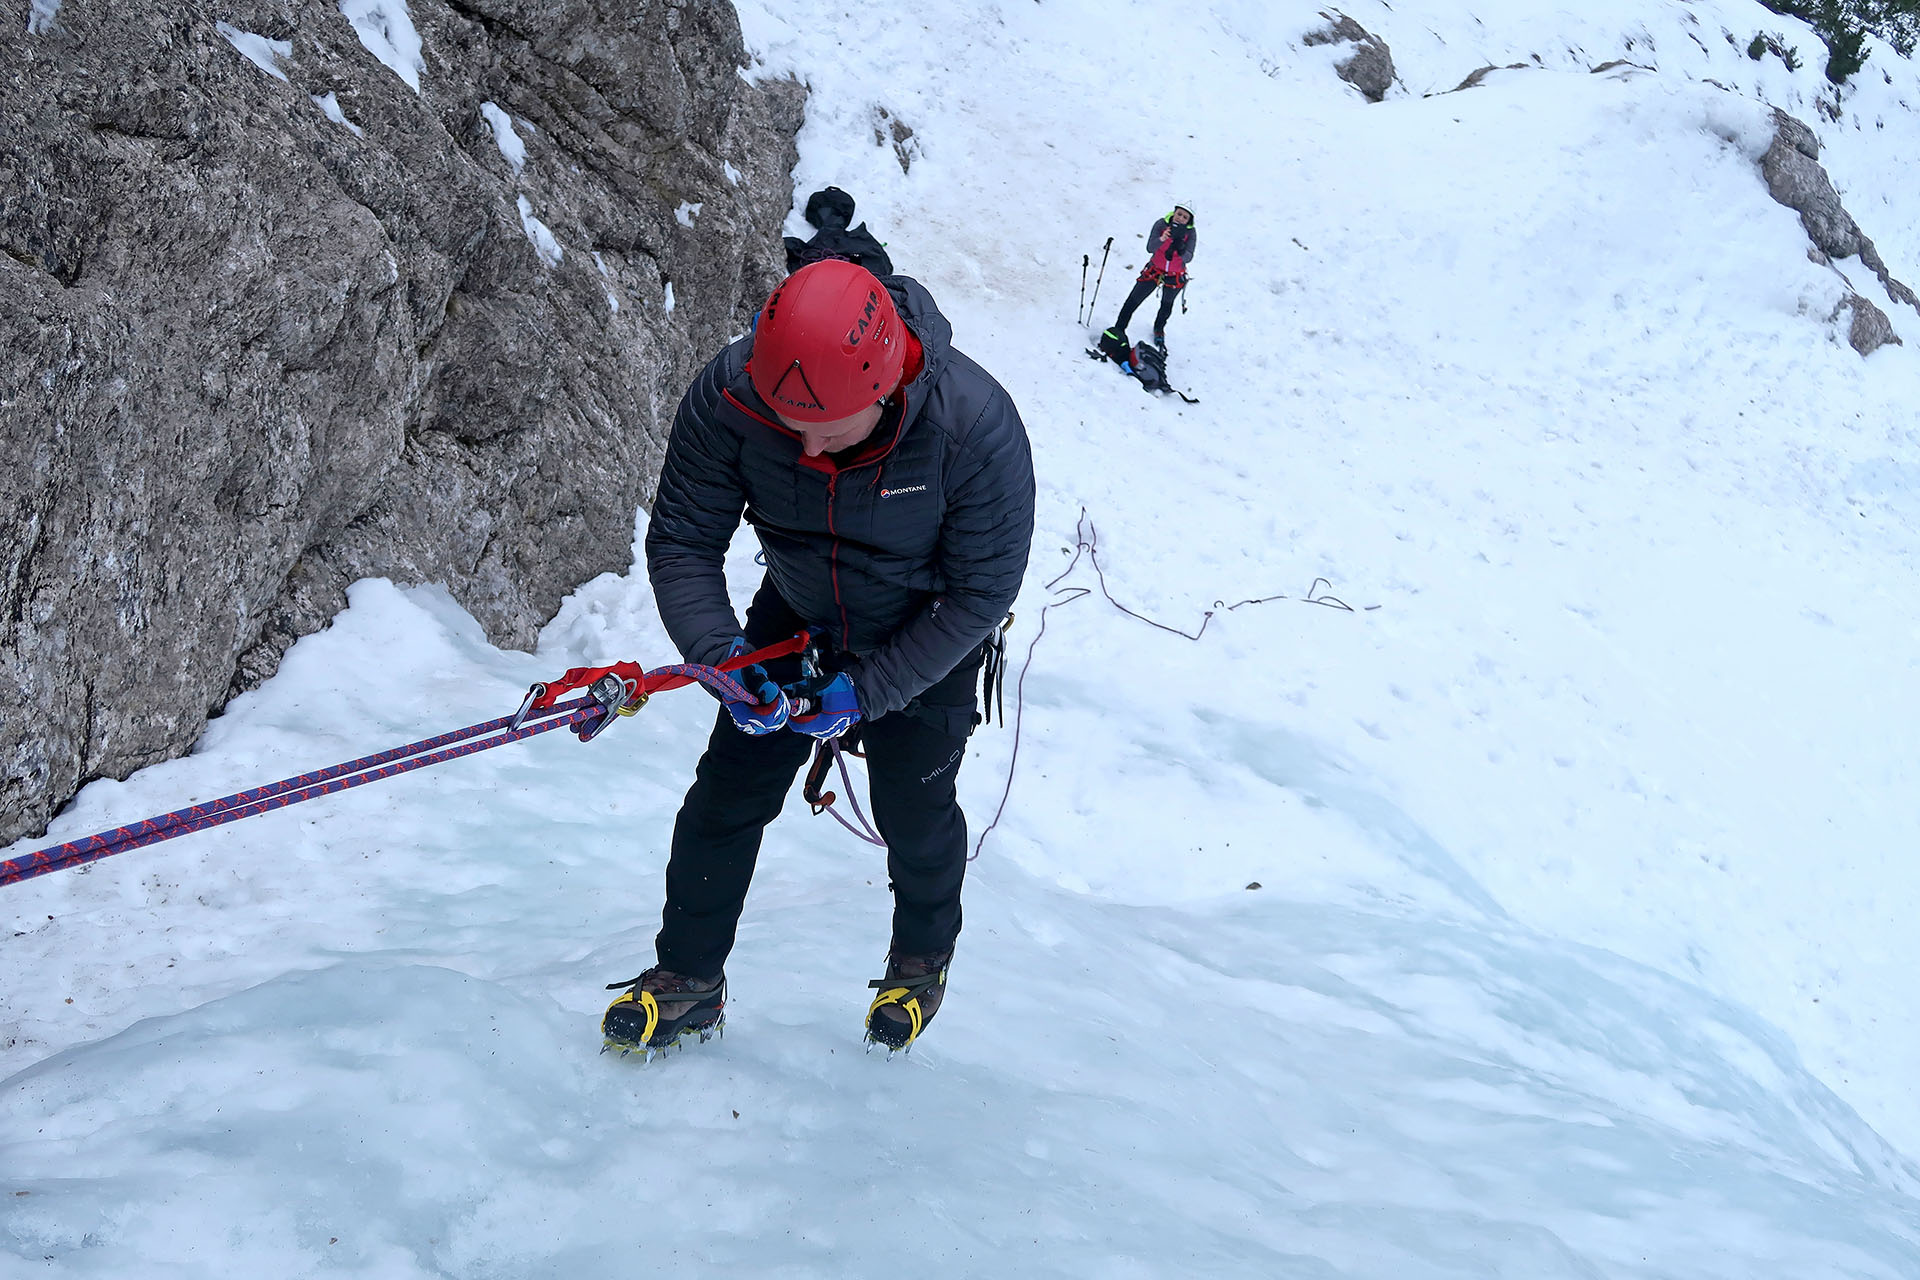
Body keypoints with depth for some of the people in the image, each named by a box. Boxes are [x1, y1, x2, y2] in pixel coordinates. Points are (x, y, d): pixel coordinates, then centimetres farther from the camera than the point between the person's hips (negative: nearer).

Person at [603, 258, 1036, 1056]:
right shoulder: (727, 398, -31)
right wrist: (725, 657, -35)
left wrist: (865, 691, -28)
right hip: (795, 618, 2)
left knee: (912, 810, 7)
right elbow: (681, 542, -19)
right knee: (731, 787, 0)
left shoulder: (977, 427, -37)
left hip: (924, 638, -2)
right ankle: (689, 981, 17)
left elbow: (980, 594, -25)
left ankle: (922, 958, 38)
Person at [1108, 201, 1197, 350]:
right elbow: (1150, 248, -28)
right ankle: (1118, 329, 12)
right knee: (1133, 301, -2)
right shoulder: (1161, 224, -20)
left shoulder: (1191, 232, -19)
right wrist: (1162, 239, -47)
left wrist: (1181, 249, -50)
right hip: (1154, 270, -1)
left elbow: (1188, 258, -29)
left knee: (1166, 306, 21)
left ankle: (1159, 330, 49)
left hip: (1175, 276, 1)